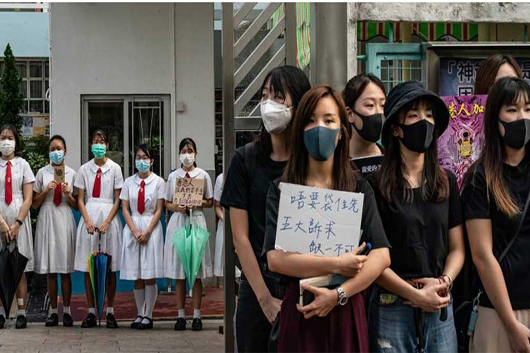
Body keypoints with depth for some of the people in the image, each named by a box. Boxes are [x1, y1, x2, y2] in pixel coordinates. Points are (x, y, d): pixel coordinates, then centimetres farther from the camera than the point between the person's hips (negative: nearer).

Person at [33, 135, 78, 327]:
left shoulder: (72, 174, 7)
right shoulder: (42, 173, 7)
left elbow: (76, 205, 8)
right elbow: (35, 203, 7)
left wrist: (68, 194, -11)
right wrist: (46, 190, -9)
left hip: (65, 220, 0)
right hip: (47, 220, 1)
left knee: (65, 269, -1)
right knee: (50, 270, 2)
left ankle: (66, 311, 5)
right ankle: (53, 311, 8)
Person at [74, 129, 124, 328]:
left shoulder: (114, 168, 3)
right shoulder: (84, 169, 8)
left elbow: (118, 200, 1)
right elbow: (80, 199, 6)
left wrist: (107, 222, -11)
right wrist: (88, 221, -8)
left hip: (109, 217, -1)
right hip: (89, 216, 2)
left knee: (110, 267, 0)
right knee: (88, 267, 1)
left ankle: (110, 312, 5)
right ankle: (91, 312, 6)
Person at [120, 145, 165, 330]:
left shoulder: (158, 182, 0)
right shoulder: (128, 182, 8)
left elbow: (159, 210, -3)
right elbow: (125, 209, 5)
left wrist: (147, 232, -11)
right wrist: (135, 231, -8)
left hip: (152, 227, -3)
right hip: (132, 227, 3)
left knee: (150, 276, -3)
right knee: (136, 276, 5)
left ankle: (148, 316, 4)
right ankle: (140, 314, 12)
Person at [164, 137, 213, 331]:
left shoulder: (203, 175, 6)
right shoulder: (173, 176, 10)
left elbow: (210, 202, 7)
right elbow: (167, 204, 11)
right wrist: (178, 207, -9)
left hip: (196, 221, -1)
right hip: (178, 221, 1)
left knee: (197, 272, -1)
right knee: (179, 273, 1)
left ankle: (196, 315, 3)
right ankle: (180, 314, 6)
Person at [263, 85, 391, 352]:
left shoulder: (359, 189, 4)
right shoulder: (281, 190, 1)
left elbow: (381, 256, -6)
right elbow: (275, 259, -12)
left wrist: (338, 294, -16)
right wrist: (336, 265, -16)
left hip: (346, 311, 1)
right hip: (299, 310, -1)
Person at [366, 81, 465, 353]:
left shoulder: (447, 182, 8)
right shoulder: (376, 185, -5)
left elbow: (457, 248, 9)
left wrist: (444, 282, -9)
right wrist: (416, 295, -12)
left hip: (440, 307, 4)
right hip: (391, 307, -4)